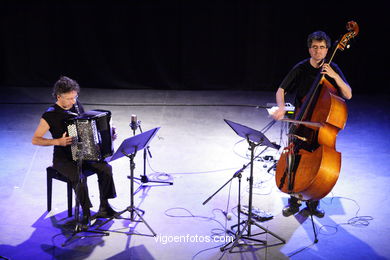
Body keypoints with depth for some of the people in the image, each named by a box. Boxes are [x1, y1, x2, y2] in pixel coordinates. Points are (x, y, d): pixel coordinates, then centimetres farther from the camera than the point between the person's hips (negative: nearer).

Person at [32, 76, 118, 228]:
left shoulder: (77, 107, 4)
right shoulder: (50, 115, -14)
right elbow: (35, 140, -13)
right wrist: (58, 141, -26)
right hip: (63, 158, -5)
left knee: (106, 169, -18)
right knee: (80, 177, -33)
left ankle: (104, 208, -4)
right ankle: (86, 214, -14)